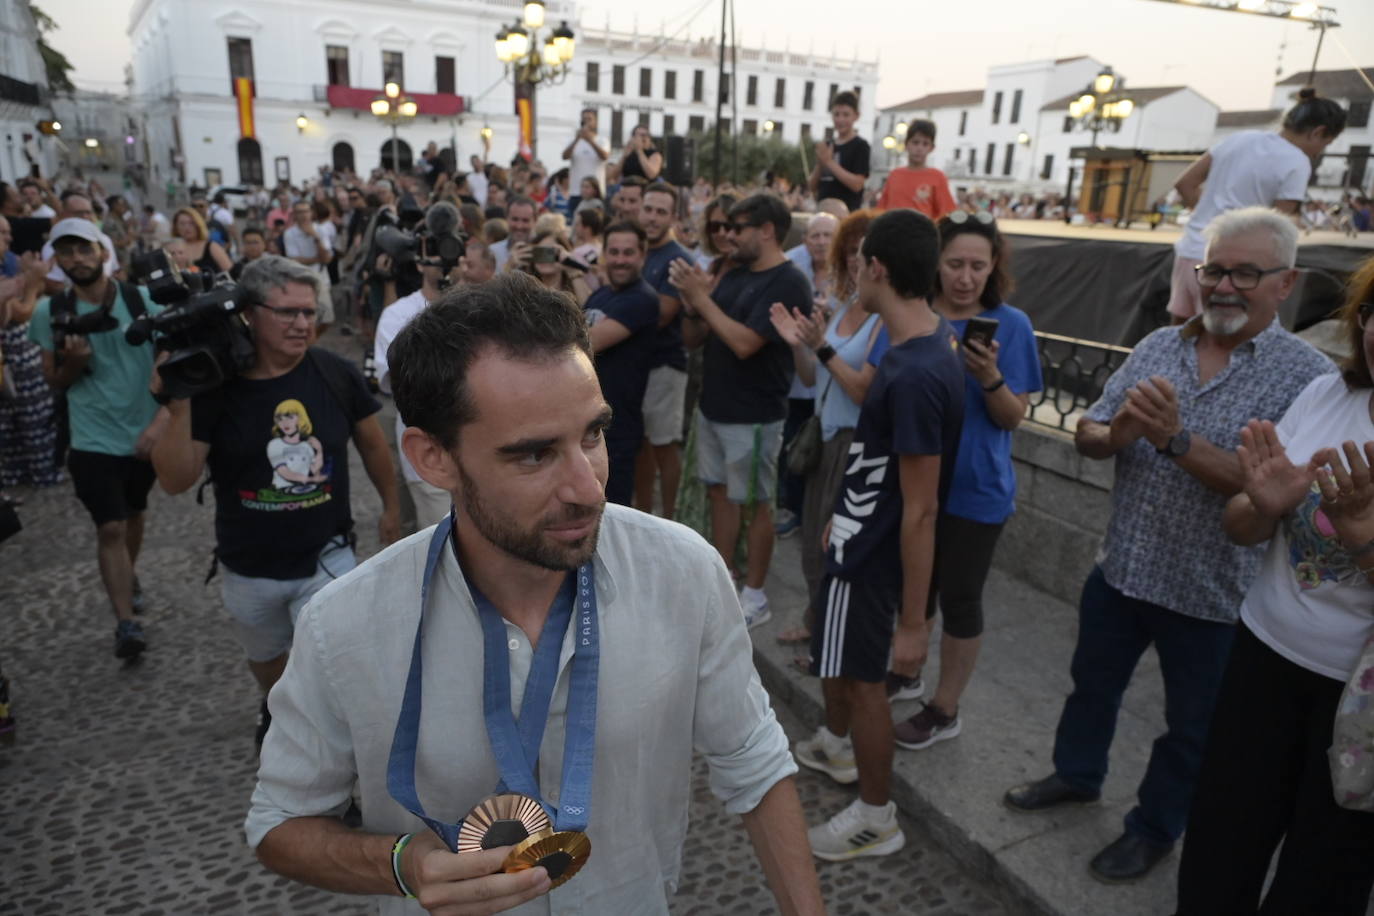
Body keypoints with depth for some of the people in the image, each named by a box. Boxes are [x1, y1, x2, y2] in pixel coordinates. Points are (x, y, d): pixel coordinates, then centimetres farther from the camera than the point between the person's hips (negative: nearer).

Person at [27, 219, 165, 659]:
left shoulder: (142, 300, -7)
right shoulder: (49, 311, -4)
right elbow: (53, 381, 4)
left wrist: (161, 421, -13)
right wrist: (73, 362, -18)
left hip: (145, 433, 1)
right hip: (93, 440, -1)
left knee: (134, 514, 21)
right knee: (110, 527, -7)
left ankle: (128, 576, 47)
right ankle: (126, 622, 0)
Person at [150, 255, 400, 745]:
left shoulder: (336, 374, -14)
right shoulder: (214, 383, -14)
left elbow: (372, 444, 2)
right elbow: (176, 480, -15)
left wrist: (390, 508, 11)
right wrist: (178, 408, -29)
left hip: (327, 557, -2)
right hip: (248, 568, 2)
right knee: (265, 658, 29)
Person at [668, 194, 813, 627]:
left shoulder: (788, 284, -15)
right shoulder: (734, 276, 9)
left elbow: (744, 343, -26)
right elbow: (693, 339, 8)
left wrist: (702, 298, -20)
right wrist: (691, 302, -11)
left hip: (753, 416, -8)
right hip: (712, 407, 8)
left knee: (756, 503, 4)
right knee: (720, 493, 15)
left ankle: (755, 596, 17)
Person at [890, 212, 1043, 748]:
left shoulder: (1011, 325, -9)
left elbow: (1013, 418, -11)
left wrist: (990, 377, -27)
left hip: (975, 489, -3)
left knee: (959, 598, 8)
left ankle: (945, 710, 25)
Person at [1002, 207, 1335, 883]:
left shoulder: (1307, 377, -13)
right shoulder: (1157, 346, 0)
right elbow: (1086, 436, 0)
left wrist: (1177, 438, -32)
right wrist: (1116, 433, -22)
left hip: (1212, 593, -4)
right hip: (1121, 568, 4)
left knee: (1190, 725, 16)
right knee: (1092, 683, 23)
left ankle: (1154, 828, 38)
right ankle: (1076, 775, 47)